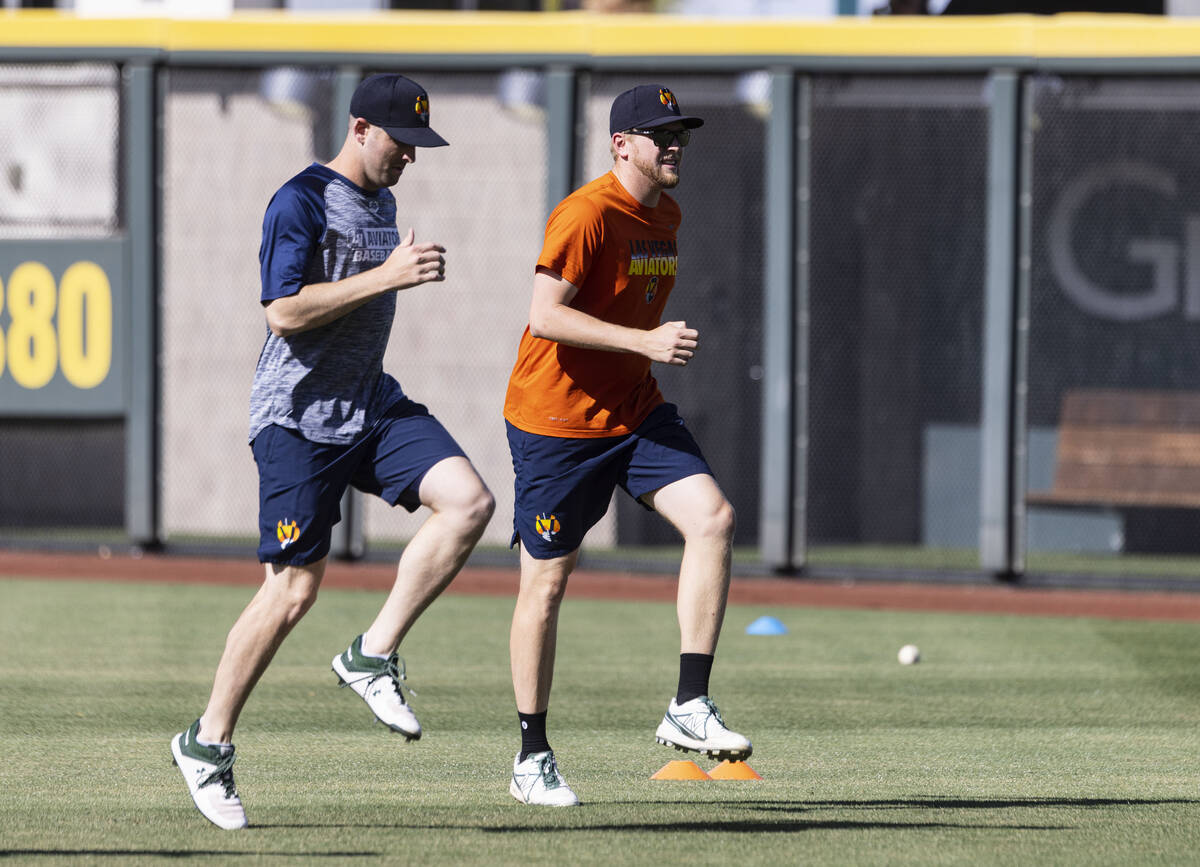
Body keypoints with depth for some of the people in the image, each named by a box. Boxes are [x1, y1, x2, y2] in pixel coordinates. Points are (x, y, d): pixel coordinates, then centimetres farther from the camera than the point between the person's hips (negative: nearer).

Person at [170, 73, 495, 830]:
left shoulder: (383, 203, 15)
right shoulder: (302, 202, -12)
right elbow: (285, 312, -22)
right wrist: (386, 277, -23)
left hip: (375, 407, 7)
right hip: (300, 419, -7)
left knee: (469, 502, -16)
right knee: (294, 590, -6)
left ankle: (373, 656, -6)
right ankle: (208, 743, 9)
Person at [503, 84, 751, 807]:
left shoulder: (666, 217, 10)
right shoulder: (588, 214, -17)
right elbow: (547, 315, -25)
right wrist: (645, 341, -30)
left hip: (636, 411, 7)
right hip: (555, 421, -7)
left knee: (713, 517, -16)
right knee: (547, 584, 1)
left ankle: (690, 709, -14)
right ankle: (532, 759, 14)